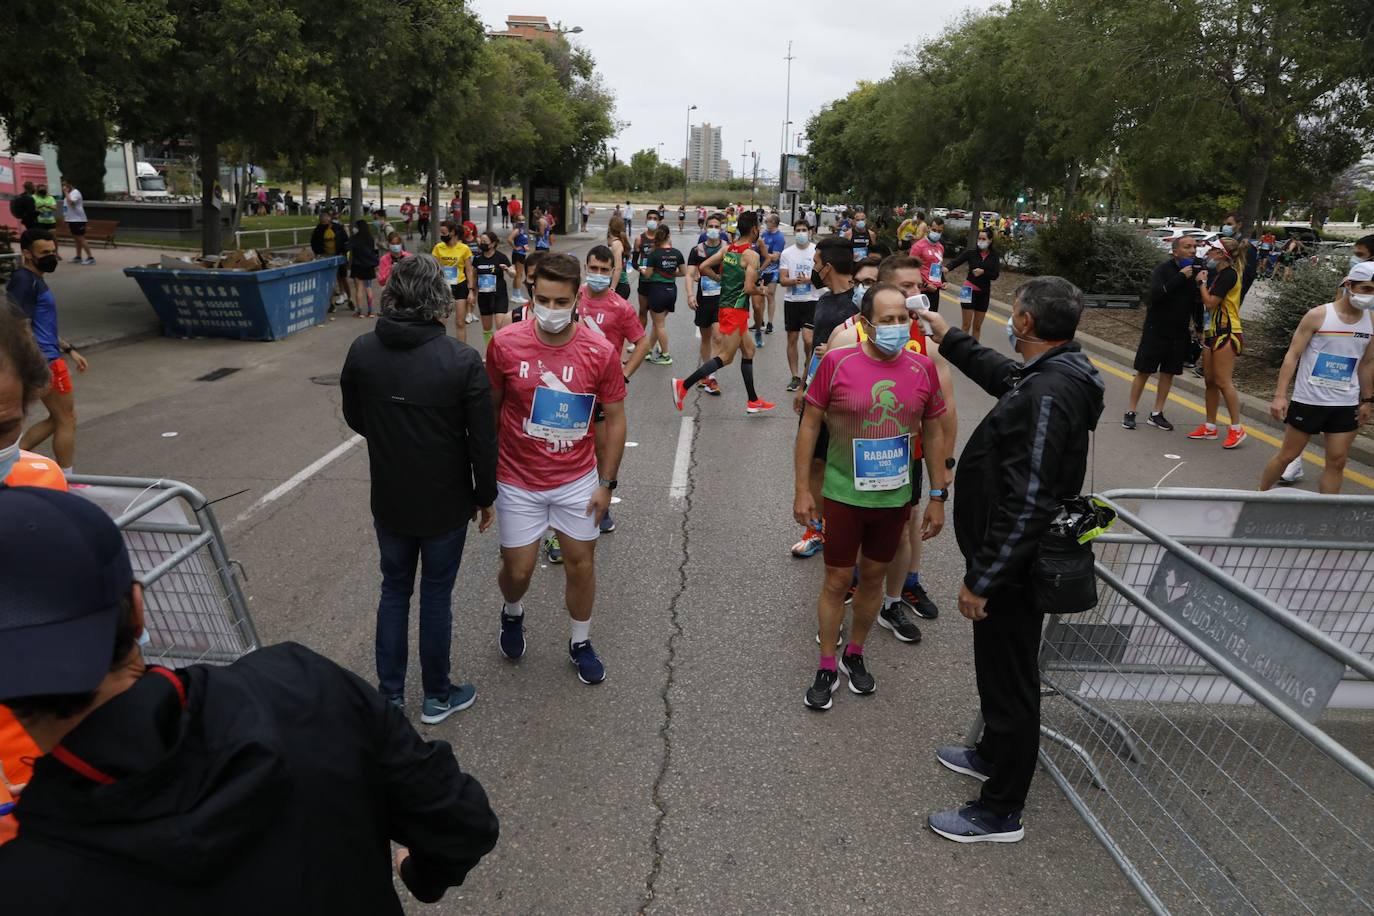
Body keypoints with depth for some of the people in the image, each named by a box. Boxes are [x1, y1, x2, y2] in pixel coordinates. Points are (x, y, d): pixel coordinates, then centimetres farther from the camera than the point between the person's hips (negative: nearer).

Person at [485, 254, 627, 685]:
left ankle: (580, 642, 35)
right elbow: (490, 408, 1)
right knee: (517, 570, 8)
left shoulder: (601, 352, -13)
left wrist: (606, 483, -2)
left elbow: (614, 418, -3)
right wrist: (487, 470, 6)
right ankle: (512, 613, 44)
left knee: (581, 564, 11)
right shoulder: (505, 343, -12)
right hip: (518, 480, 0)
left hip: (578, 479, 1)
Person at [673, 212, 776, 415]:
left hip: (727, 306, 9)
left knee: (748, 351, 17)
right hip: (736, 309, -9)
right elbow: (749, 288, -20)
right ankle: (684, 385, -9)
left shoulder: (727, 249, 8)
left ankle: (753, 402, 23)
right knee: (726, 357, -5)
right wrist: (761, 291, 0)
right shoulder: (752, 255, -14)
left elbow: (703, 267, 6)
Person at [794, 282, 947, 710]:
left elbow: (932, 433, 4)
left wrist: (938, 497, 5)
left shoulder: (922, 368, -6)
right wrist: (802, 490, -7)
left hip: (895, 497, 3)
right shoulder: (837, 362, -14)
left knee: (873, 577, 17)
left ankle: (855, 655, 38)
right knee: (836, 581, 8)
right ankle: (827, 667, 26)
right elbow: (809, 424, -7)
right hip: (844, 495, -3)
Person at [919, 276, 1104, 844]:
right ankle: (993, 755, 48)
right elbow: (1002, 375, 29)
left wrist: (982, 578, -24)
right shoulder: (1052, 373, 4)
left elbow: (1027, 502, -30)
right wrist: (948, 339, 38)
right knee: (999, 667, 26)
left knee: (1010, 679, 5)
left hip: (1013, 565, -10)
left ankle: (1001, 812, 22)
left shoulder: (1049, 394, -27)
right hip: (1016, 560, 10)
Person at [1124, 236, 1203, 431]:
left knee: (1168, 373, 8)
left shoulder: (1195, 271, 4)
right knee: (1143, 372, 1)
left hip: (1179, 334, 5)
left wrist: (1199, 329, 15)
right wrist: (1180, 277, -26)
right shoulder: (1163, 270, -10)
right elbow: (1154, 296, -27)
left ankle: (1156, 414, 17)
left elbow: (1198, 303, 15)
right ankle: (1130, 412, 9)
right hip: (1156, 331, -5)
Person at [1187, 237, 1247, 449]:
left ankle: (1237, 429, -5)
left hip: (1226, 333, -10)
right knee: (1210, 381, 11)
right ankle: (1210, 427, 18)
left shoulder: (1229, 274, -13)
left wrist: (1202, 282, -5)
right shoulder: (1217, 273, 15)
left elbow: (1210, 302, -17)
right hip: (1214, 332, 10)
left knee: (1222, 382, -10)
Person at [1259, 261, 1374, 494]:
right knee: (1287, 454, 5)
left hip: (1346, 405, 4)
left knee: (1337, 461, 4)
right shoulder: (1318, 316, -10)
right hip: (1308, 401, -4)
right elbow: (1292, 356, -9)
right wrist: (1280, 395, -15)